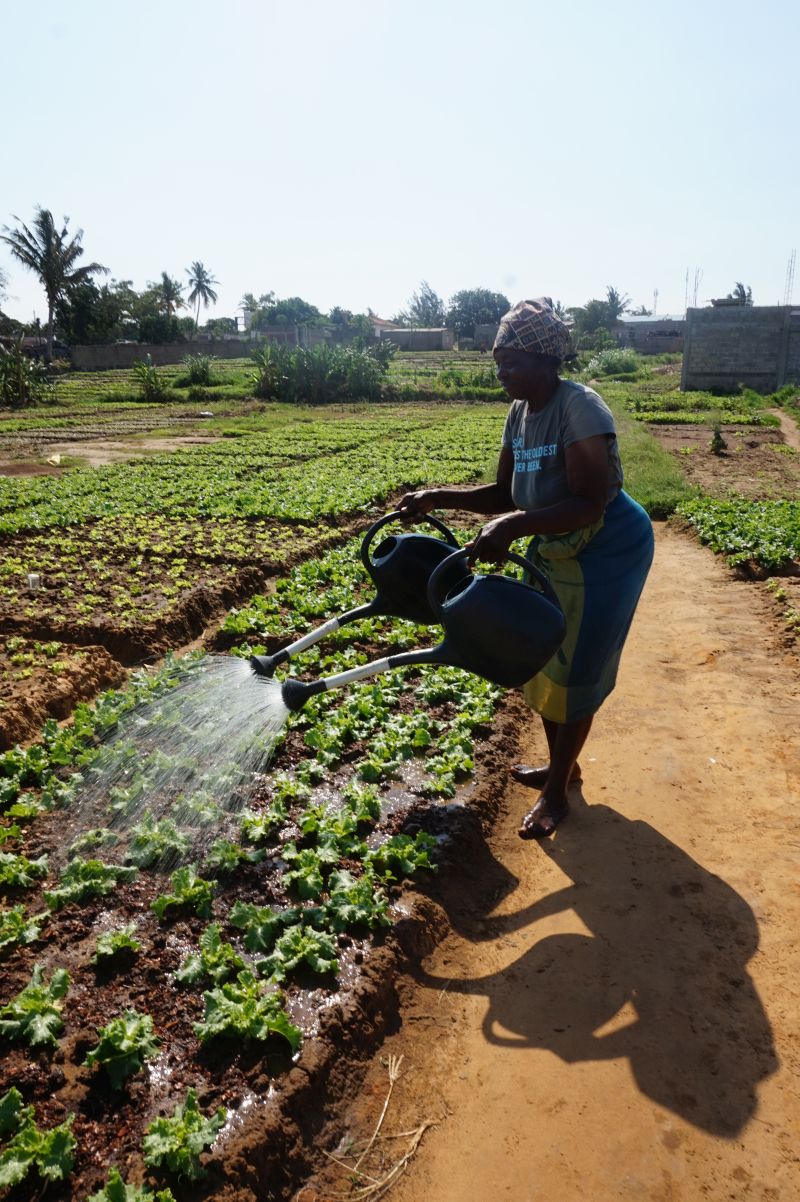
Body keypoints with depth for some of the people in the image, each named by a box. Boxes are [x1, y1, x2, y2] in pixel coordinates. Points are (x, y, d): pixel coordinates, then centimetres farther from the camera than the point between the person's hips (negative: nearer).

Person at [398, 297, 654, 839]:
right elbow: (506, 494, 5)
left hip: (606, 555, -8)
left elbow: (589, 503, -32)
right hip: (553, 553, 8)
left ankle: (557, 791, 20)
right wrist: (439, 497, -7)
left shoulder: (580, 407, -25)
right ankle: (562, 765, 37)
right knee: (543, 663, 16)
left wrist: (513, 526, -42)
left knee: (574, 674, 2)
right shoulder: (520, 414, -1)